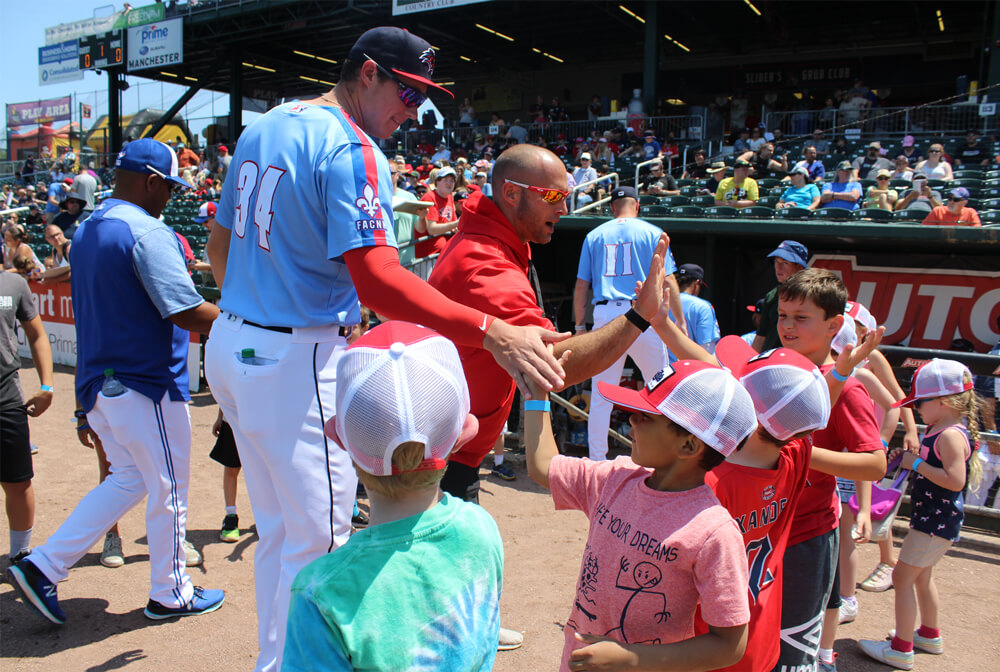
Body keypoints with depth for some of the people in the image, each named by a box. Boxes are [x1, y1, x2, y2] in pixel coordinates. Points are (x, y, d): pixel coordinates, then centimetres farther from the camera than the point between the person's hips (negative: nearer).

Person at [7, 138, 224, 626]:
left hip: (98, 381, 9)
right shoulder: (148, 232, -18)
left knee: (128, 480, 21)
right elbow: (185, 312, -24)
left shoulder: (86, 232, 12)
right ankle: (170, 594, 21)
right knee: (168, 489, 6)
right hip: (146, 384, -9)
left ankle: (44, 566, 17)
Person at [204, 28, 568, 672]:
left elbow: (220, 246, 19)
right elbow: (377, 280, -29)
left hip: (231, 346, 10)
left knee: (277, 531, 20)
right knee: (318, 539, 3)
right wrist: (492, 333, -34)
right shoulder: (352, 150, -15)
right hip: (298, 360, -10)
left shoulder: (263, 128, 13)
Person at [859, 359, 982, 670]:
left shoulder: (951, 435, -23)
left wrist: (917, 463, -23)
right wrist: (910, 458, 6)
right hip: (932, 519, 11)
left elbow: (955, 480, -31)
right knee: (921, 576, 24)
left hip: (936, 521, -11)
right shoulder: (941, 429, 8)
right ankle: (930, 635, 42)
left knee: (902, 577, -3)